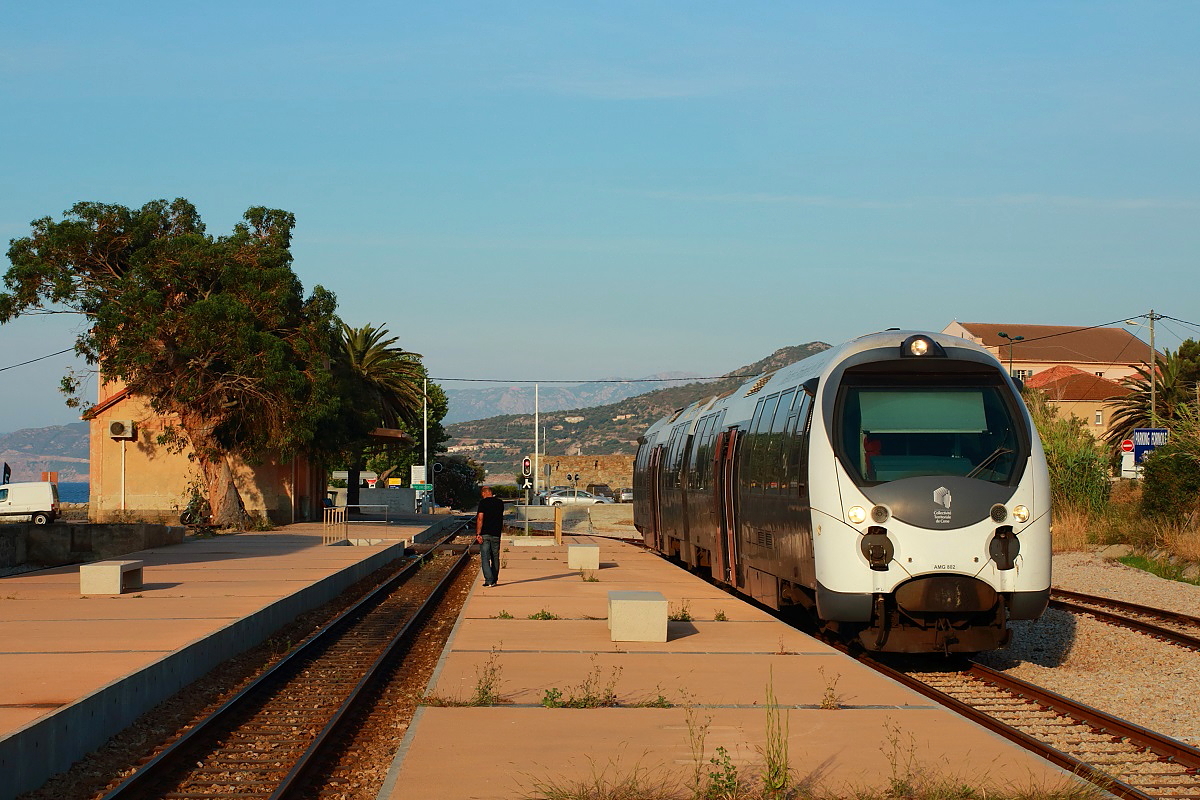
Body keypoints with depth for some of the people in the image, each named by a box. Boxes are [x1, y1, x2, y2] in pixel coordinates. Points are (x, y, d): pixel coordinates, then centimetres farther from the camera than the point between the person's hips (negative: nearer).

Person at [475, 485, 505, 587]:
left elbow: (480, 518, -14)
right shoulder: (500, 502, 7)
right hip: (496, 534, 4)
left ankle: (489, 580, -12)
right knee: (495, 558, 14)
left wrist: (478, 534, -14)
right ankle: (494, 580, 18)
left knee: (485, 558, -3)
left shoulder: (483, 502, -8)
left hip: (485, 534, -4)